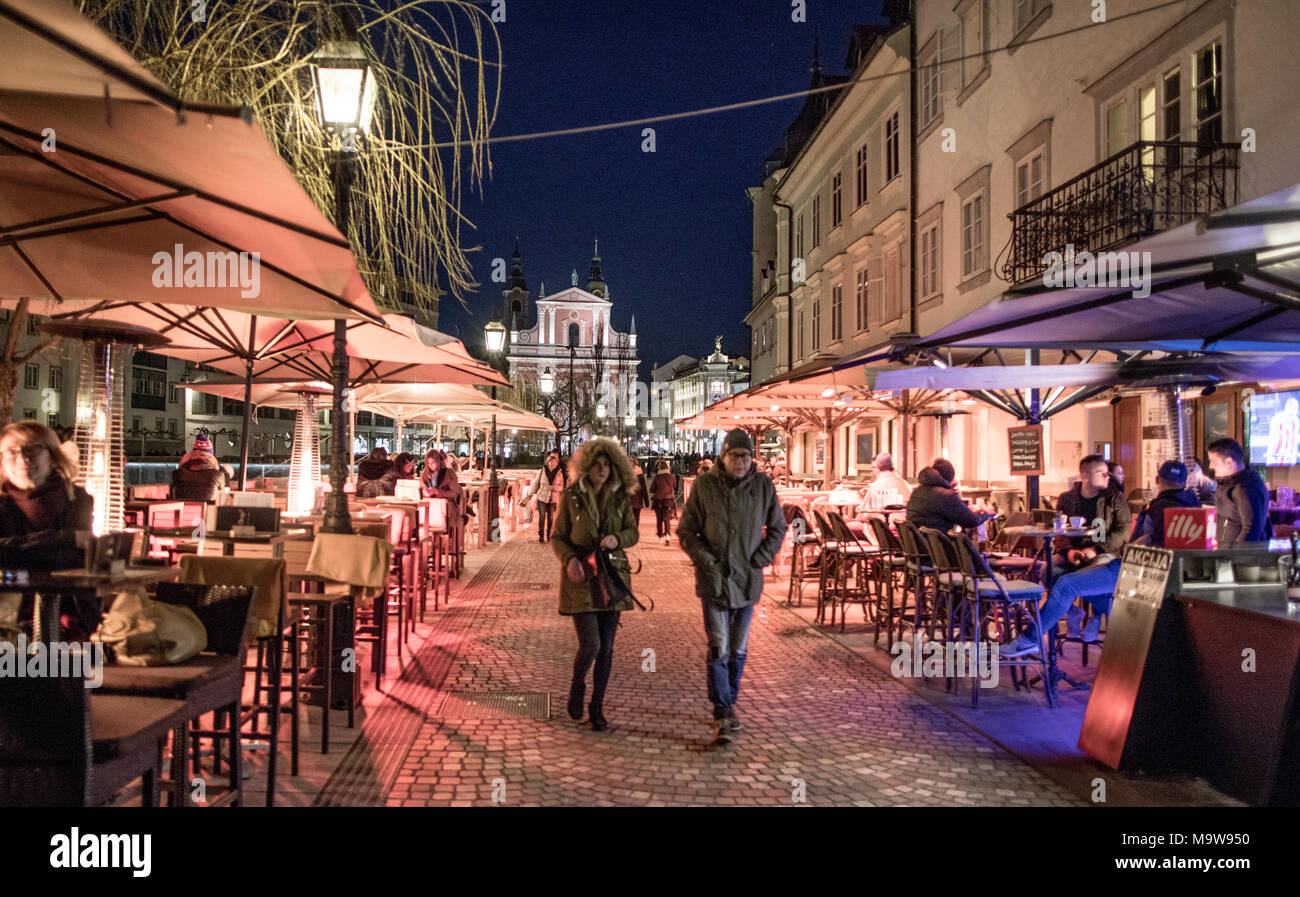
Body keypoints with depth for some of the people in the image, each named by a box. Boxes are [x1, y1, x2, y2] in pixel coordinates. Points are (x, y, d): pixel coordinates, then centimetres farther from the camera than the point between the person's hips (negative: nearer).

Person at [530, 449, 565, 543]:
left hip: (553, 499, 1)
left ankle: (549, 535, 19)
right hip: (542, 497, -1)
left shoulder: (559, 473, -3)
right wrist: (531, 495, 2)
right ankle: (541, 536, -1)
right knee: (542, 516, -7)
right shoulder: (542, 471, -3)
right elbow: (536, 483, 4)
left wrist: (555, 487, -19)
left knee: (551, 518, 7)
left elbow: (562, 487, 1)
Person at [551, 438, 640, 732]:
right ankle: (577, 686, 22)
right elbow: (557, 537, 1)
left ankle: (597, 707, 22)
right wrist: (570, 559, -18)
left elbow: (633, 532, 9)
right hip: (581, 576, -3)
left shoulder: (620, 496, 3)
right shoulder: (571, 495, -4)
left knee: (606, 647, 6)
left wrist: (617, 538, -13)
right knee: (590, 644, -11)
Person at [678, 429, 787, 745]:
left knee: (738, 651, 13)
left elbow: (777, 529, 11)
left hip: (747, 580, 3)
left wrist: (759, 561, -1)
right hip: (714, 579, -2)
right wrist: (707, 562, -9)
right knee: (719, 650, -8)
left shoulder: (763, 487, -1)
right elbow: (686, 531, 1)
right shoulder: (704, 485, -5)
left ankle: (727, 704, 29)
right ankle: (725, 714, -3)